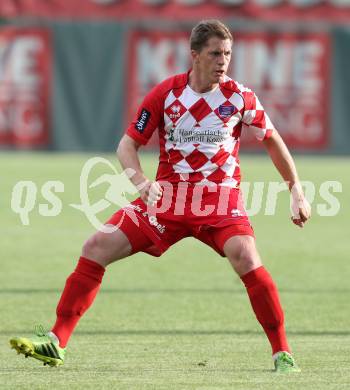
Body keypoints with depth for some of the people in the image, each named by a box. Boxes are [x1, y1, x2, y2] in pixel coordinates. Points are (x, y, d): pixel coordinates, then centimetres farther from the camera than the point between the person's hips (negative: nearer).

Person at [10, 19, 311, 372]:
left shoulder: (239, 97, -4)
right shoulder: (165, 93, -3)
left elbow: (272, 141, 10)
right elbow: (128, 145, 2)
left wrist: (296, 190, 6)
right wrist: (141, 182, -18)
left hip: (221, 199, -2)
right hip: (167, 196, 2)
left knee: (245, 257, -30)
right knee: (97, 247, -8)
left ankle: (282, 353, -18)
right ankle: (56, 341, -1)